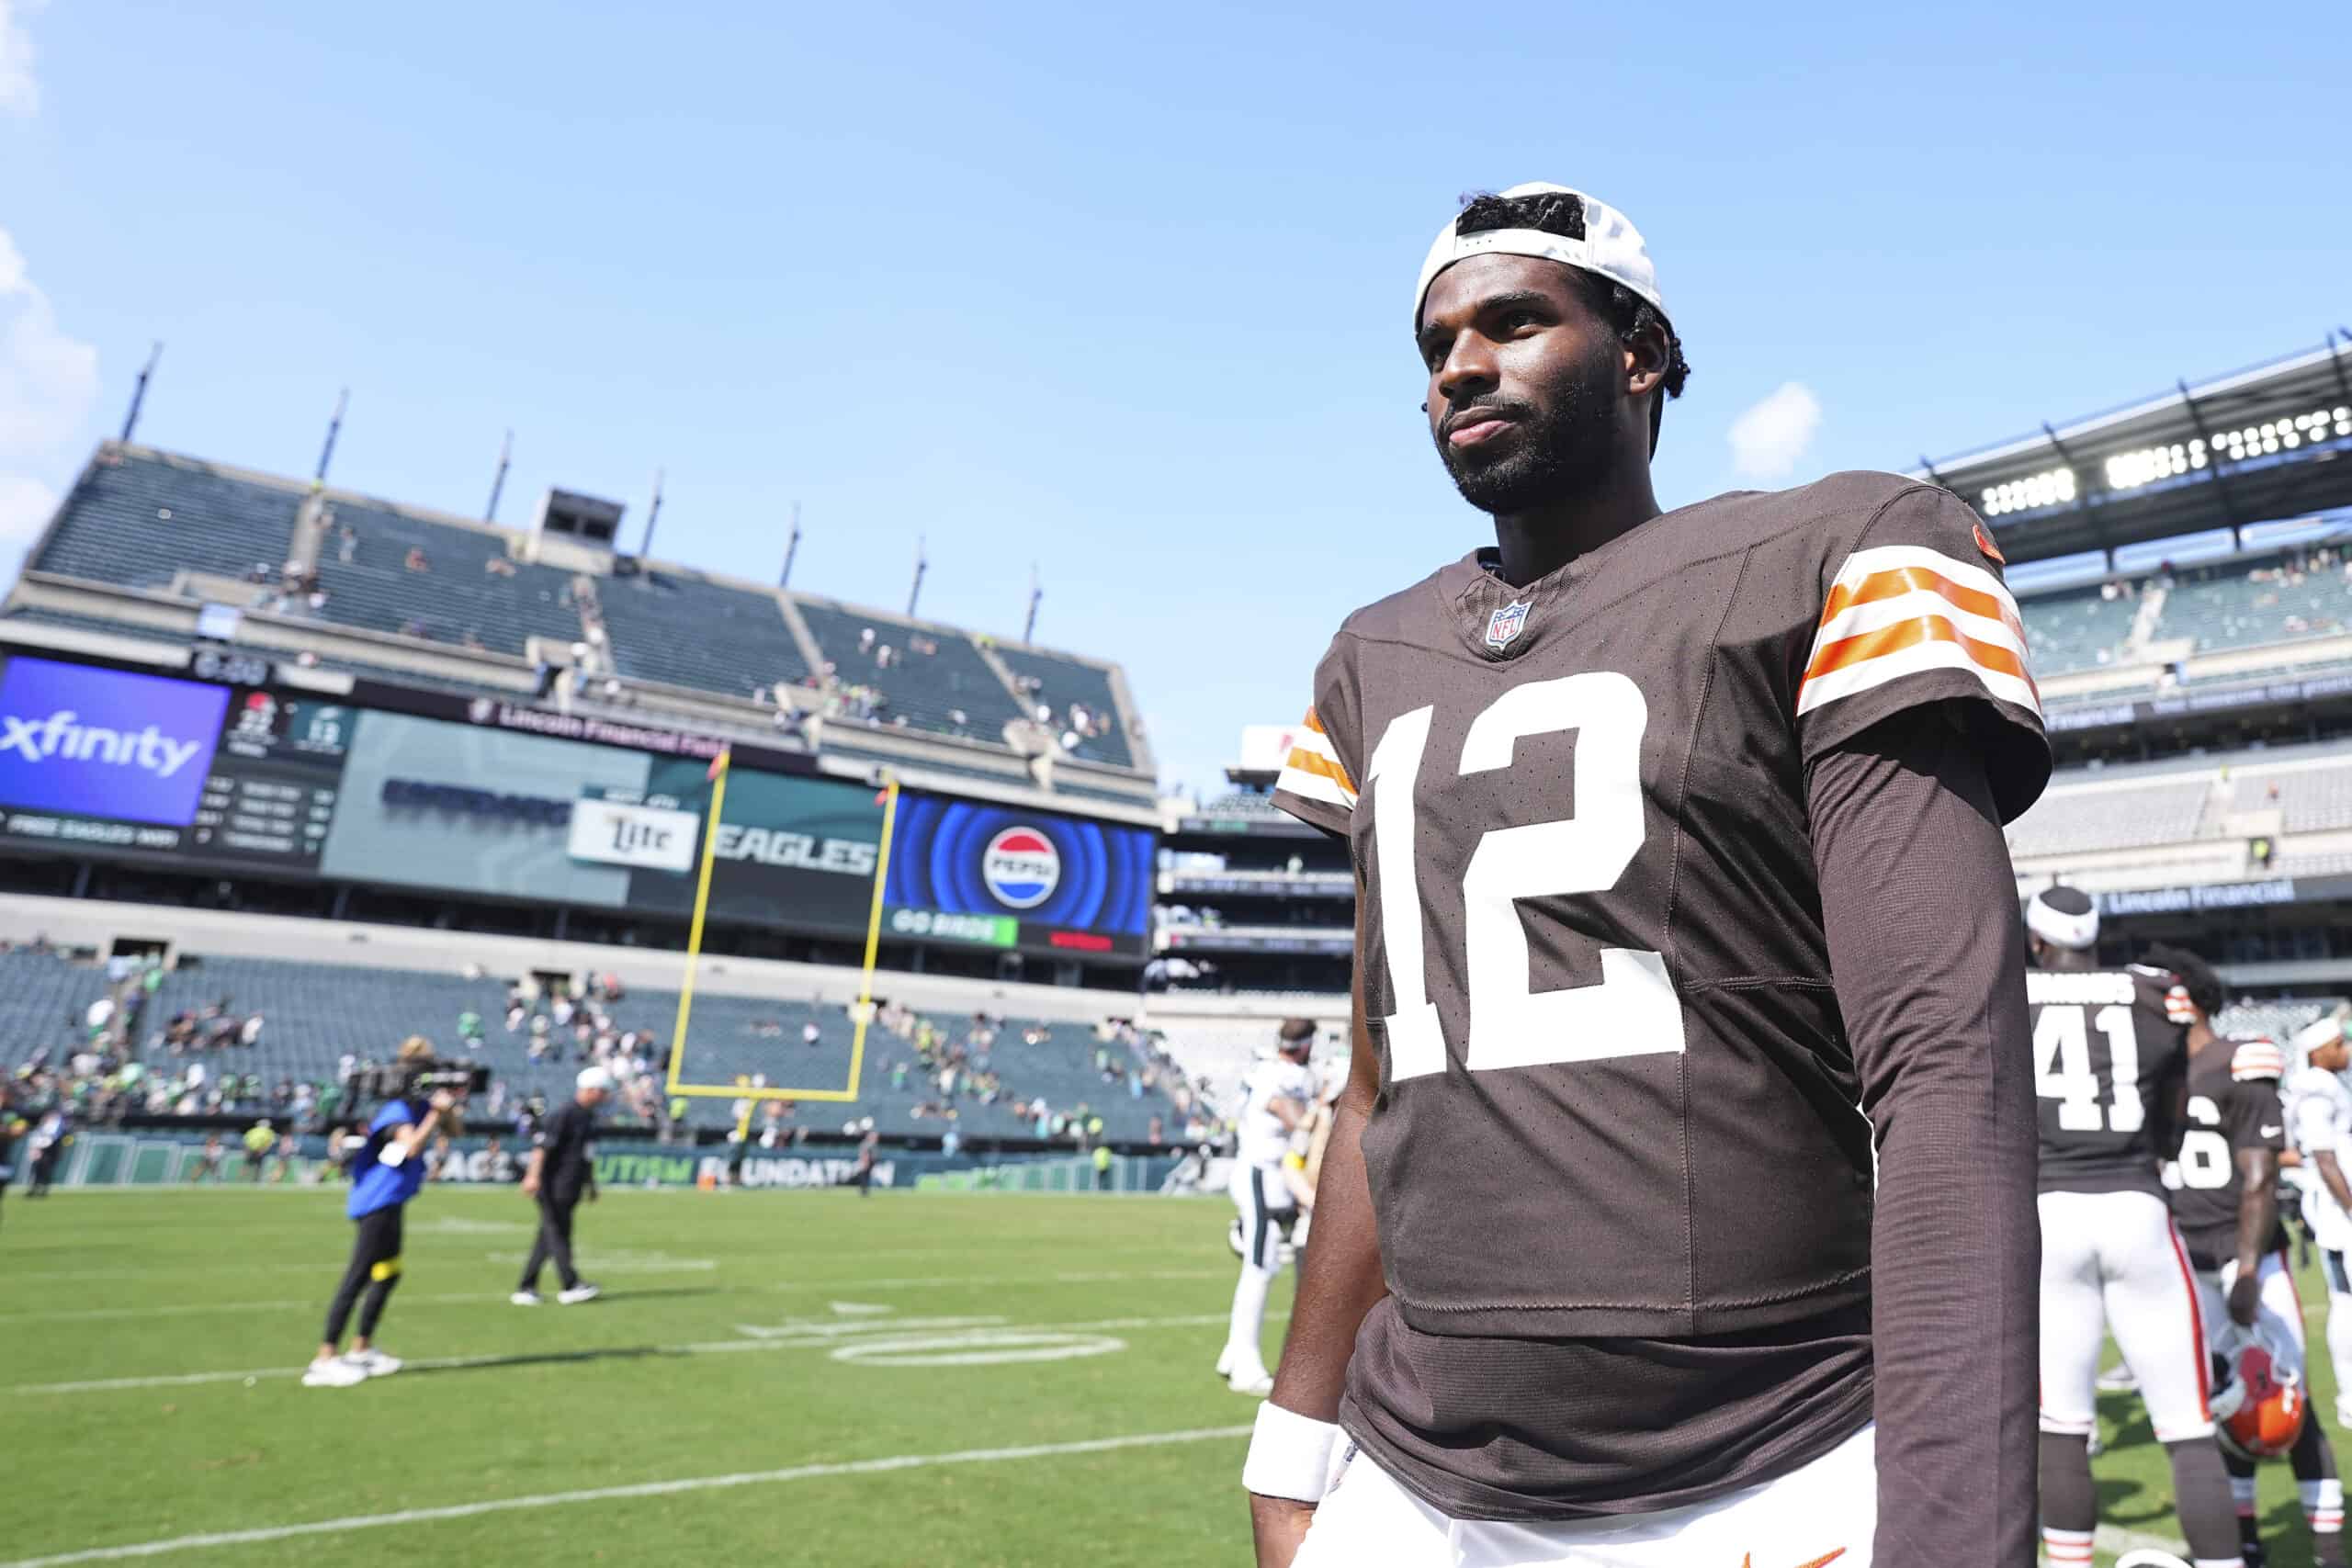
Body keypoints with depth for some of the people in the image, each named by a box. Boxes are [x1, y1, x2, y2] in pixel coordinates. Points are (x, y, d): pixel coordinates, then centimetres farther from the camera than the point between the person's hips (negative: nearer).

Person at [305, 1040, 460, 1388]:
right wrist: (435, 1113, -26)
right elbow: (411, 1146, -30)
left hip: (388, 1203, 10)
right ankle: (324, 1360, -7)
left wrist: (448, 1106, 1)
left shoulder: (419, 1105, 11)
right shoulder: (397, 1109, -16)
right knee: (357, 1278, -9)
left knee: (388, 1274, 17)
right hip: (379, 1201, -10)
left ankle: (361, 1350, 27)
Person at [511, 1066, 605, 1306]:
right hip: (554, 1185, -9)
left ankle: (526, 1289, 16)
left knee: (549, 1236, 10)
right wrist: (533, 1175, -30)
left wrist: (591, 1183, 27)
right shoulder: (565, 1115, -13)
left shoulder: (589, 1117, 15)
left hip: (572, 1188, 9)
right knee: (557, 1232, -6)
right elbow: (542, 1145, -21)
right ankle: (570, 1286, -7)